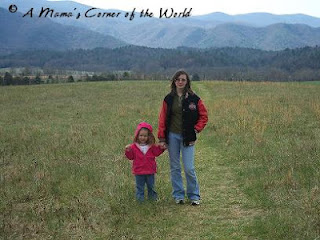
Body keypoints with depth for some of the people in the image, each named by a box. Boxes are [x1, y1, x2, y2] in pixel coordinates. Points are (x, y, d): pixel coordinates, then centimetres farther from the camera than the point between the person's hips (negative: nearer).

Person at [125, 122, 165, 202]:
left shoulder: (151, 146, 1)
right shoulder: (134, 146, -5)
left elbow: (156, 153, 2)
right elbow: (131, 157, -5)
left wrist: (160, 148, -12)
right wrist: (128, 151, -22)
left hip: (150, 171, 2)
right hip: (139, 171, -2)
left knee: (151, 185, 15)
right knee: (139, 186, 8)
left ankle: (152, 196, 30)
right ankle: (140, 198, 18)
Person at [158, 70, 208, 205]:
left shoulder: (194, 98, -1)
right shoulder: (169, 99, 4)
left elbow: (204, 116, 7)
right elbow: (162, 118, 5)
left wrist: (196, 129, -3)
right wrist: (162, 138, 1)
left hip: (187, 137, -2)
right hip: (172, 136, 2)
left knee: (189, 168, -6)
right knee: (175, 167, 8)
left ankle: (194, 196, 11)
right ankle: (178, 195, 19)